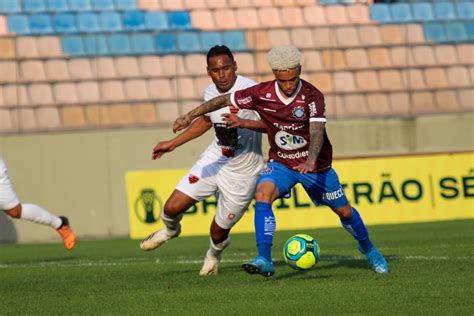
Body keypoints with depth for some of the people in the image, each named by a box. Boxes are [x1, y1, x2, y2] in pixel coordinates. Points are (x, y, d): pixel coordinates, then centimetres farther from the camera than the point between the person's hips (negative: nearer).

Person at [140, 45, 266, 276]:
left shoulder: (249, 90, -23)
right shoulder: (210, 92, -1)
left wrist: (243, 122, -47)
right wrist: (172, 144, 23)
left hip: (242, 172, -5)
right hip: (214, 160, 5)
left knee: (219, 231, 5)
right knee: (173, 207, -5)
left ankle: (214, 254, 44)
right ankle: (170, 230, 34)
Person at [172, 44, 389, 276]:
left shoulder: (312, 97, -24)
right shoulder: (262, 93, -16)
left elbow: (317, 132, -37)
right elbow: (225, 100, -5)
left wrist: (311, 161, -55)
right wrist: (190, 116, -7)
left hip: (315, 165, -1)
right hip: (281, 163, 2)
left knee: (344, 212, 9)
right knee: (263, 194, -28)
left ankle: (368, 250, 40)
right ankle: (264, 260, -31)